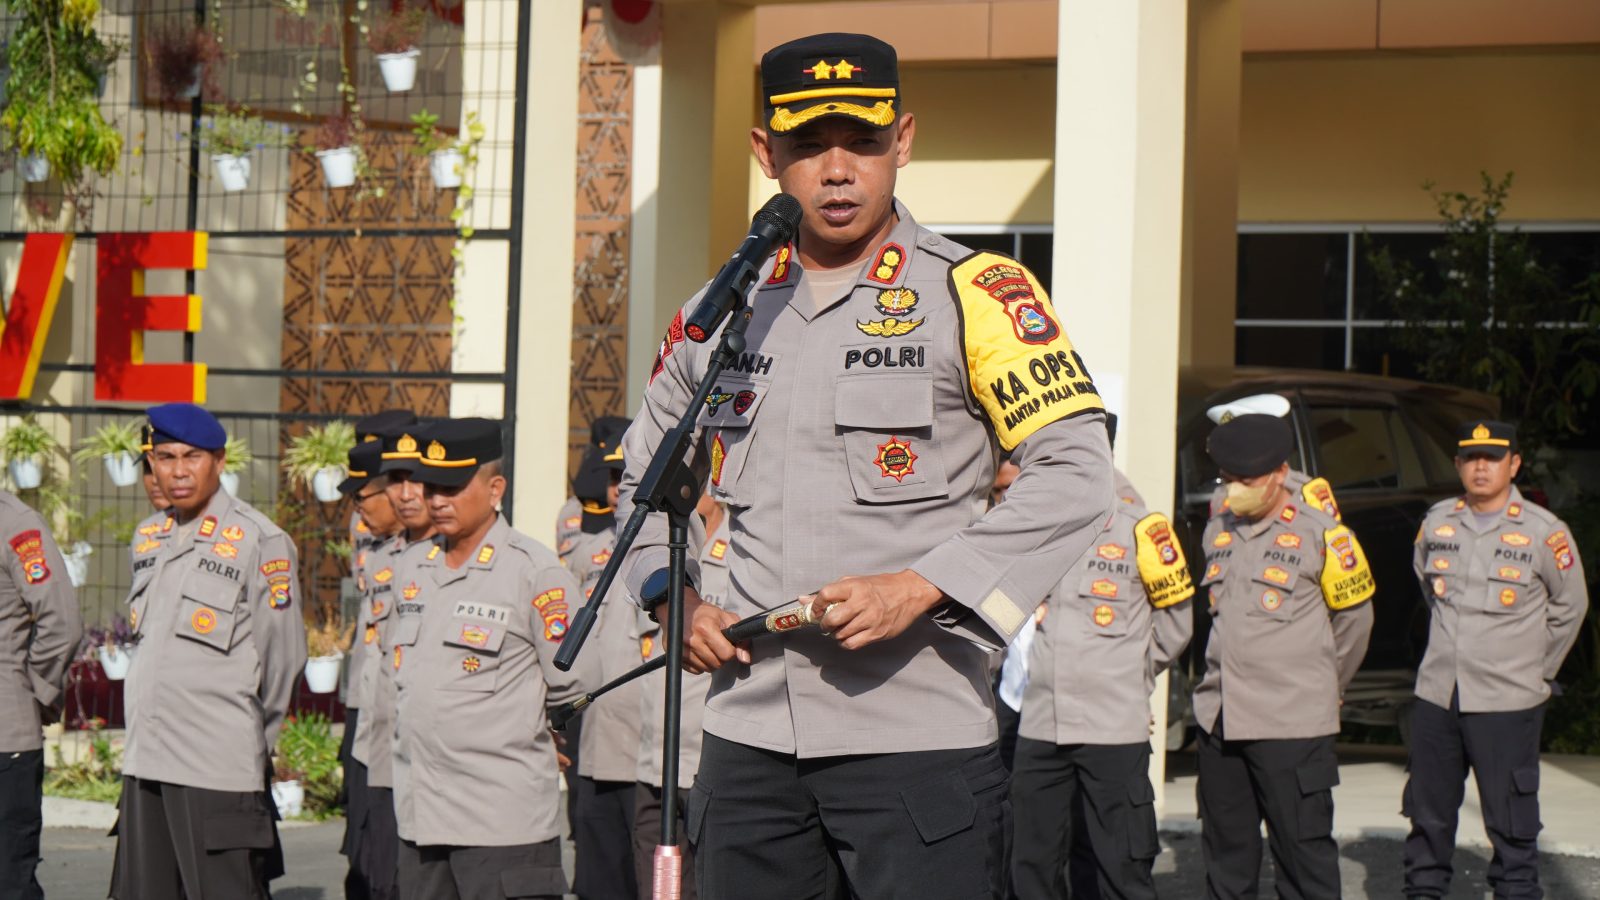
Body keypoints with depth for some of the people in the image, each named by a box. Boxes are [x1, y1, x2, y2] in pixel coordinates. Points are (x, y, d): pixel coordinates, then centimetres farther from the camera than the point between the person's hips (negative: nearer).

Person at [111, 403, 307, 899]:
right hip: (146, 763, 7)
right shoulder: (151, 539, 14)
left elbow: (282, 654, -6)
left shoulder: (259, 541, -8)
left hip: (219, 769, -7)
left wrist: (250, 741, 3)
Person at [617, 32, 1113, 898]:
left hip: (917, 733, -5)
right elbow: (645, 479, 25)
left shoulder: (973, 292, -2)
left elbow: (1073, 473, -10)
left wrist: (918, 588, -18)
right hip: (746, 727, 5)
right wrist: (674, 599, 7)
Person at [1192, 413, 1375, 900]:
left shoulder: (1321, 535, -6)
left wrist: (1323, 687, 13)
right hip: (1220, 717, 6)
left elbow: (1354, 617, 4)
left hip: (1291, 722, -6)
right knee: (1225, 850, 13)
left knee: (1303, 850, -2)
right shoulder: (1217, 532, 12)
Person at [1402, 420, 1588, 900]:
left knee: (1512, 823, -1)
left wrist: (1537, 671, 9)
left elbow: (1569, 607, 5)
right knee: (1429, 814, 12)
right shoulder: (1437, 521, 5)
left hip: (1507, 702, -4)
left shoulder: (1544, 532, -7)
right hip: (1437, 694, 4)